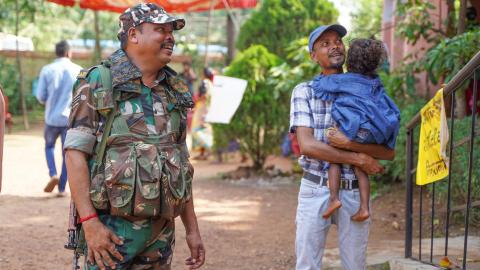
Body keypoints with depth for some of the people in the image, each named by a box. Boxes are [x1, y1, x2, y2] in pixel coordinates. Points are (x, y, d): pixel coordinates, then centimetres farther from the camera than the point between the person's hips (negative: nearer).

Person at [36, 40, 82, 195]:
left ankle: (53, 174, 1)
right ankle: (61, 188, 10)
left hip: (52, 118, 0)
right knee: (67, 153, 10)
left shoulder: (47, 70, -3)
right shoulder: (79, 71, -4)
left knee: (49, 146, 22)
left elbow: (40, 96, -3)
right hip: (71, 118, 0)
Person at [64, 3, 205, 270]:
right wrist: (90, 223, -18)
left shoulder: (174, 92, 12)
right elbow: (75, 154, -10)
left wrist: (192, 229, 14)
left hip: (161, 230, 6)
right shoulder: (98, 83, -5)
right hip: (111, 228, -5)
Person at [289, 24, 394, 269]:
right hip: (315, 190, -1)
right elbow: (307, 145, -12)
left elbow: (388, 150, -1)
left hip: (354, 192, 2)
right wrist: (359, 159, -14)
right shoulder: (304, 91, 2)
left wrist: (349, 144, -19)